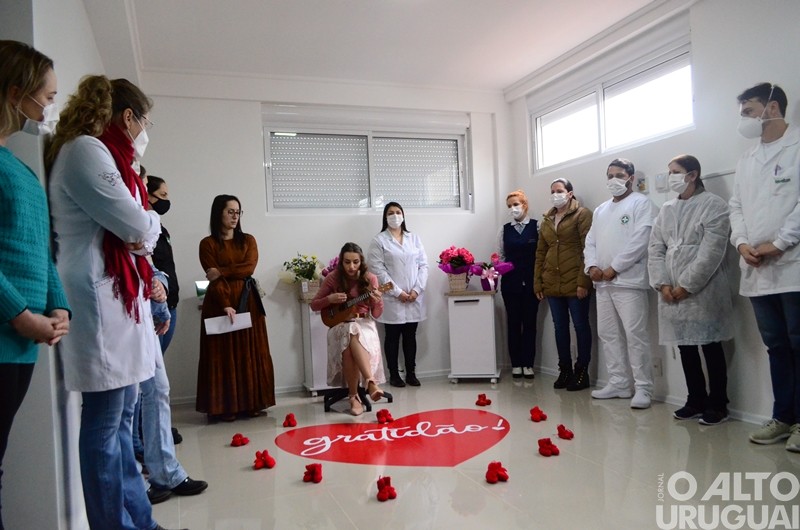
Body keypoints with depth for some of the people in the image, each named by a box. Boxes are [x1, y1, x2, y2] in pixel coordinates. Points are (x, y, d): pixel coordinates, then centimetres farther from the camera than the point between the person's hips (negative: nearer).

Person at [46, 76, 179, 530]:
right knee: (105, 424, -3)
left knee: (122, 420, 13)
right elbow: (137, 225, -15)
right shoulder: (85, 150, -10)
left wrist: (141, 231, -4)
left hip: (120, 301, 10)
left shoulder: (103, 155, 22)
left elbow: (128, 233, 18)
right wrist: (151, 222, 6)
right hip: (100, 303, -10)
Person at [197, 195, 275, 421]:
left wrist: (222, 272, -11)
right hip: (220, 303, -3)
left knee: (250, 352, 4)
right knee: (223, 354, 0)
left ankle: (252, 403, 10)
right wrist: (226, 304, -21)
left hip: (247, 301, 3)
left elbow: (249, 268, -5)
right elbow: (214, 279, -10)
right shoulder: (208, 243, 1)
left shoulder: (248, 240, 11)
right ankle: (225, 406, 6)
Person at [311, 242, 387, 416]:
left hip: (364, 324, 0)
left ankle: (354, 396, -41)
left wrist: (378, 302, -21)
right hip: (340, 325, 0)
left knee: (354, 336, -37)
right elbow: (314, 305, 5)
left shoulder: (370, 279, -2)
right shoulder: (333, 278, -2)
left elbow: (376, 314, 0)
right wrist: (330, 299, -14)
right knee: (350, 334, -36)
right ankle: (371, 382, -34)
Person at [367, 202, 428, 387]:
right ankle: (394, 375, 16)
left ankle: (411, 373, 20)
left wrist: (417, 289, -8)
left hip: (414, 298, 3)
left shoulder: (414, 238, 11)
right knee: (392, 336, 5)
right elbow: (378, 270, -9)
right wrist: (397, 292, -14)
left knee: (410, 336, 10)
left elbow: (423, 265, 6)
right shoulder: (379, 241, -1)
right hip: (392, 299, -3)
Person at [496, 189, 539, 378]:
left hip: (531, 282, -2)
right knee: (513, 322, 6)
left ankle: (528, 363, 13)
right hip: (510, 282, 2)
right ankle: (516, 363, 15)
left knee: (530, 322, 5)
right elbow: (500, 256, 10)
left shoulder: (536, 227, -1)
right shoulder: (504, 230, 8)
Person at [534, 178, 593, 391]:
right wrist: (537, 283, 9)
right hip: (552, 284, 6)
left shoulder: (582, 215, -2)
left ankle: (582, 371, 12)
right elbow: (540, 252, 15)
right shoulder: (546, 220, 15)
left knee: (580, 325, 3)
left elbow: (588, 249, -9)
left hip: (574, 283, -6)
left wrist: (583, 281, -16)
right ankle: (564, 370, 20)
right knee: (560, 327, 10)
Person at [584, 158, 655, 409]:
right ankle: (619, 383, 20)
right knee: (608, 335, 11)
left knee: (635, 336, -7)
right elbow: (590, 242, 16)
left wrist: (614, 268, -13)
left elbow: (639, 242, -12)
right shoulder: (600, 210, 21)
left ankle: (643, 388, 0)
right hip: (602, 283, 8)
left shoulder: (640, 203, -1)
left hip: (629, 281, -7)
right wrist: (592, 266, -3)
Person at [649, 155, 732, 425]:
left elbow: (711, 252, -12)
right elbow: (655, 249, 7)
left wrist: (687, 286, -15)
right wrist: (663, 284, -5)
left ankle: (718, 405, 15)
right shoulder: (666, 210, 13)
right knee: (685, 348, 10)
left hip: (703, 292, -5)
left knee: (711, 348, 3)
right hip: (672, 293, 5)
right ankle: (696, 401, 22)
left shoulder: (714, 205, -4)